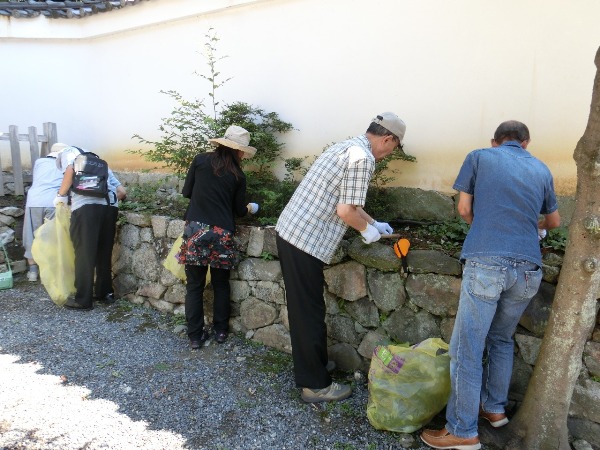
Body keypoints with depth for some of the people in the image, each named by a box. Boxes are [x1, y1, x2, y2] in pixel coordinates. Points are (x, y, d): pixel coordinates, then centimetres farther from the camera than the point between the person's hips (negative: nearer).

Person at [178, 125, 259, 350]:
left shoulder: (200, 160, 2)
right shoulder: (238, 176, 3)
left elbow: (186, 192, 8)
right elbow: (238, 210, 10)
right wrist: (249, 208, 32)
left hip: (195, 230, 0)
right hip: (221, 234, 0)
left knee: (194, 285, 8)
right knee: (221, 285, 16)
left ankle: (195, 336, 14)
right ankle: (221, 331, 25)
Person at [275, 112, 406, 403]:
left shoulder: (347, 147, 18)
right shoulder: (363, 158, -13)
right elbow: (345, 211, -18)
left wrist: (374, 223, 34)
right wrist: (367, 230, 1)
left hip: (288, 231, 10)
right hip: (306, 242, -10)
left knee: (302, 308, 19)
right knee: (310, 313, 2)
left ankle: (308, 372, 34)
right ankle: (316, 385, 18)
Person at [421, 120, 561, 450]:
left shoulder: (479, 157, 8)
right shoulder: (541, 169, 19)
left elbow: (464, 209, 8)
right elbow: (554, 221, 31)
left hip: (486, 263, -5)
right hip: (528, 269, 5)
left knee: (467, 348, 1)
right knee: (502, 340, 23)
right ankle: (495, 408, 34)